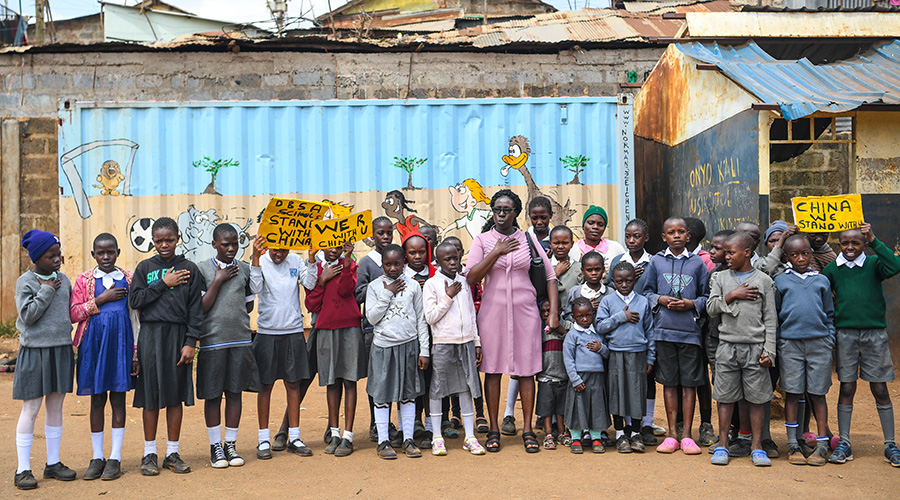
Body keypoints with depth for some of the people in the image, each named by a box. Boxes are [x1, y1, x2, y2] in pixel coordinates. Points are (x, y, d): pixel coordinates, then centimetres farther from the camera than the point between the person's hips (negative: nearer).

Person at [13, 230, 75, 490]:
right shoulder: (25, 281, -5)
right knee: (31, 408, -2)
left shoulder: (63, 279, 10)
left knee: (56, 406, 11)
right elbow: (27, 315, -13)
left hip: (62, 349, 5)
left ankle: (53, 463, 21)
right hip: (35, 351, -5)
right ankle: (23, 469, 7)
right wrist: (46, 291, -12)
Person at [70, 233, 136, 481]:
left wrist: (136, 352, 3)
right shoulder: (84, 280, 5)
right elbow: (73, 314, -2)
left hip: (121, 342, 0)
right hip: (94, 342, 0)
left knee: (118, 398, 1)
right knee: (97, 399, 6)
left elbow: (135, 316, 7)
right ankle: (97, 457, 16)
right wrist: (100, 300, -12)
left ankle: (115, 458, 8)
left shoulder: (129, 279, 6)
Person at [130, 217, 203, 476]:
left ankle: (172, 453, 15)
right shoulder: (145, 267, 7)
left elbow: (195, 308, 2)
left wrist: (191, 342, -5)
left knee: (176, 395, 5)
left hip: (178, 336, 0)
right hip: (151, 335, 0)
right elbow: (134, 300, -3)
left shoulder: (189, 268, 5)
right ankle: (149, 453, 15)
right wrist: (163, 283, -7)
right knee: (151, 396, 4)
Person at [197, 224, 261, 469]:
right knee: (212, 395, 4)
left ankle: (231, 444, 18)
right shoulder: (202, 269, -1)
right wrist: (218, 281, -10)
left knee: (235, 392, 7)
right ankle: (215, 446, 16)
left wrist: (233, 317, 2)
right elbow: (201, 308, -7)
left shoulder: (244, 269, 8)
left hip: (241, 339, 3)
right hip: (212, 340, -3)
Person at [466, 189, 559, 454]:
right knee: (493, 369, 3)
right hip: (492, 312, 0)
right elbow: (471, 277, -7)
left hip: (525, 312, 1)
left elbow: (550, 276, 7)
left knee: (526, 370, 2)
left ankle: (528, 429, 11)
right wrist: (496, 253, -12)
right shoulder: (482, 240, 5)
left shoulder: (528, 240, 7)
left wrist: (553, 311, -2)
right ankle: (494, 429, 14)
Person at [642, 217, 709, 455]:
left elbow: (707, 296, 8)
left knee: (690, 382, 2)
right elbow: (647, 291, 12)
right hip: (664, 329, 1)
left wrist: (691, 304, -9)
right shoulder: (656, 261, 7)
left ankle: (687, 435, 11)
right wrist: (660, 299, -6)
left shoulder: (697, 263, 6)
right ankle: (672, 434, 15)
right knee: (669, 382, 7)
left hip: (690, 330, 0)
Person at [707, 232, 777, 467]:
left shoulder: (763, 280, 4)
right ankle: (722, 445, 12)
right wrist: (732, 296, -10)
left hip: (755, 347, -1)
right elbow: (711, 308, 3)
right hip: (727, 345, 1)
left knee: (757, 398, 3)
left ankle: (757, 446, 12)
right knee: (726, 397, 4)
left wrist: (769, 351, -3)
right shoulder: (721, 278, 9)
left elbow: (770, 319, 3)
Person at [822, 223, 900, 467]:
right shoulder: (832, 269, 5)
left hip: (874, 332, -1)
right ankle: (844, 444, 11)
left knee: (880, 389, 4)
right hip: (845, 333, 1)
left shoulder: (873, 263, 0)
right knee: (847, 388, 4)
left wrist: (874, 241, -19)